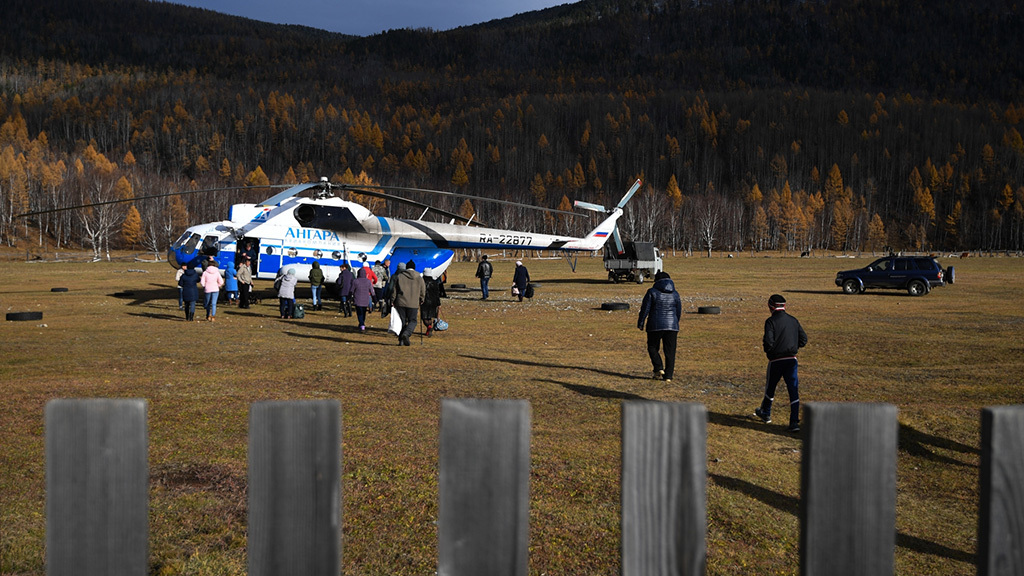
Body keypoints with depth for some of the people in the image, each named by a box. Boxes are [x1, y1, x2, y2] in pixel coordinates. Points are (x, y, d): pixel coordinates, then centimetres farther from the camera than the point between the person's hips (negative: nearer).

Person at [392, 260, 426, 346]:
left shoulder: (399, 276, 5)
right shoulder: (419, 277, 3)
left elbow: (394, 290, 5)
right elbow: (423, 291, 7)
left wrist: (393, 301, 13)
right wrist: (421, 300, 23)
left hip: (401, 303, 1)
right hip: (413, 303, -1)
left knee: (402, 321, 10)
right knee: (412, 321, 8)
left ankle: (401, 340, 5)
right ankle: (406, 334, -19)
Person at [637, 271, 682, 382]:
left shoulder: (652, 292, -5)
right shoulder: (675, 294, 7)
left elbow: (645, 309, -6)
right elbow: (679, 311, 15)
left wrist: (640, 323, 3)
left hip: (655, 326, -3)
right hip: (671, 325, 3)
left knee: (652, 347, 14)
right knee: (670, 351, 6)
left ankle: (659, 368, -4)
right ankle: (668, 375, 4)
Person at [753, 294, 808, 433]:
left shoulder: (771, 321, -10)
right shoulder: (793, 321, 7)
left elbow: (769, 342, -19)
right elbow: (804, 339, 10)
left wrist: (767, 351, 2)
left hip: (776, 360, -3)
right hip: (792, 359, 3)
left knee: (770, 387, 18)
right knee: (793, 390, -2)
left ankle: (765, 413, 39)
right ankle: (794, 422, -9)